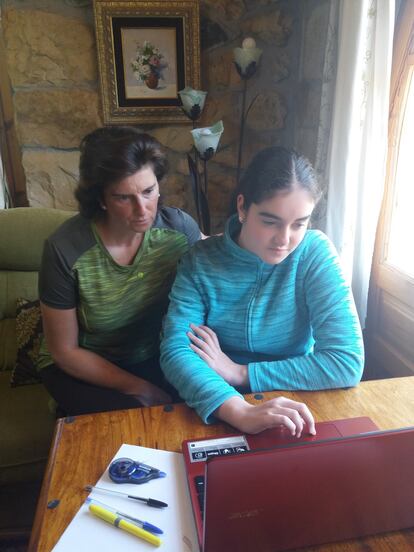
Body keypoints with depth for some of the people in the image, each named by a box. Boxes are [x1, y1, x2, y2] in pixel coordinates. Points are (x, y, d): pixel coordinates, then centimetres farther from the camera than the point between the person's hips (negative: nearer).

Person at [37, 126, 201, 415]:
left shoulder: (178, 226, -17)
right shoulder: (65, 250, -25)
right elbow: (65, 351, -14)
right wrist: (137, 388, -16)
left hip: (155, 357, 3)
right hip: (84, 367, -3)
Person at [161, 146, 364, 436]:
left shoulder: (316, 253, -12)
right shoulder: (201, 262, -10)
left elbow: (348, 363, -17)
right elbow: (175, 351, -19)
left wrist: (239, 372, -18)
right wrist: (240, 412, -36)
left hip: (291, 405, 0)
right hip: (219, 414, 1)